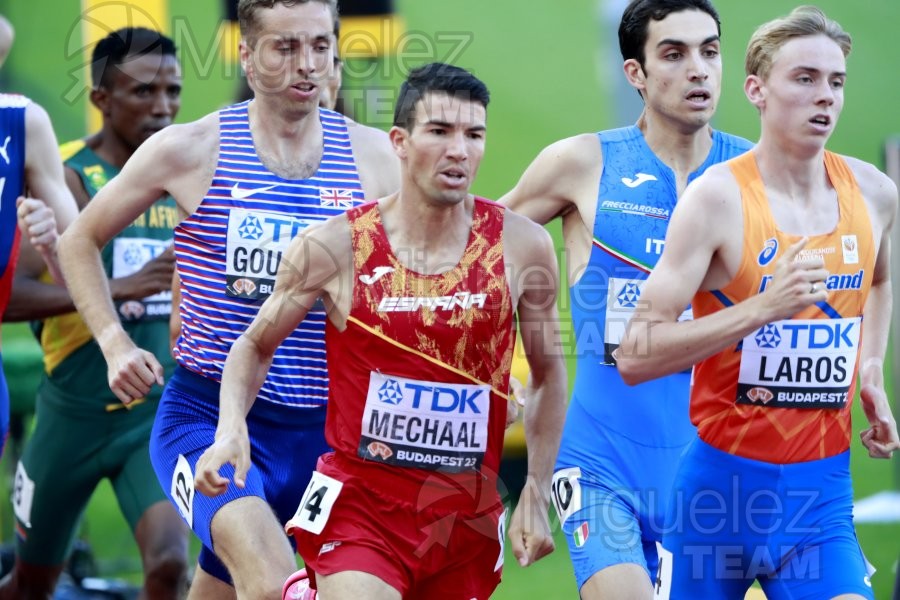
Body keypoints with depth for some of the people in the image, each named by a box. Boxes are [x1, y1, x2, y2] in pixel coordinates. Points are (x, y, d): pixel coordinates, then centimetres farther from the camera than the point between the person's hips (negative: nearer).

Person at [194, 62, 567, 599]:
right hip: (359, 507, -3)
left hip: (468, 515, 3)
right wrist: (232, 428, -9)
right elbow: (256, 345, 8)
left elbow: (549, 372, 11)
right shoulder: (334, 246, -6)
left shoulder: (522, 246, -2)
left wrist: (536, 498, 8)